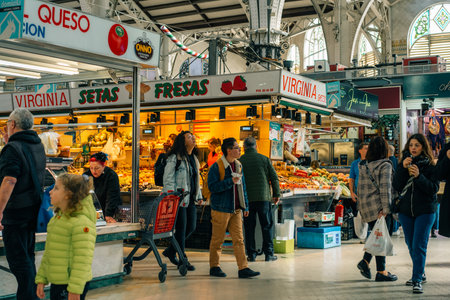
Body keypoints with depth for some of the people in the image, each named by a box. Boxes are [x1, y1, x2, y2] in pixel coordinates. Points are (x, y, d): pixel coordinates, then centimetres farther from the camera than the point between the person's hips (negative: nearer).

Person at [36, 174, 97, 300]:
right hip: (56, 282, 9)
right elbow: (48, 252, 17)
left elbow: (83, 259, -21)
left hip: (70, 286, -9)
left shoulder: (81, 222, -18)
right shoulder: (56, 218, 12)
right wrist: (41, 280, 16)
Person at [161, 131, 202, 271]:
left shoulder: (194, 158, 16)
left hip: (191, 199, 8)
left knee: (191, 227, 9)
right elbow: (168, 180, -12)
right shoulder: (174, 158, -9)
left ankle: (170, 251, 25)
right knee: (181, 228, -2)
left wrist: (199, 195, 19)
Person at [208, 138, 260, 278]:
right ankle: (214, 267, 17)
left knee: (239, 239, 3)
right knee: (217, 239, 4)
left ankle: (243, 268, 3)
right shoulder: (217, 167, -10)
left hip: (236, 210, 6)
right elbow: (212, 186, -17)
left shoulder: (238, 166, 12)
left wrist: (245, 206, 17)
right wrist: (230, 181, -24)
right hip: (221, 209, -6)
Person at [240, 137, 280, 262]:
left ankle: (251, 254, 8)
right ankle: (269, 254, 6)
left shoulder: (240, 161, 0)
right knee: (267, 225, 7)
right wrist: (276, 194, 10)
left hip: (247, 198, 0)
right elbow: (274, 177, 2)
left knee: (249, 227, 7)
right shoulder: (264, 159, 2)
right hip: (263, 197, 0)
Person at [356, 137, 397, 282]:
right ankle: (381, 272, 5)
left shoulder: (363, 166, 10)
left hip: (365, 205, 7)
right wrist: (385, 208, -17)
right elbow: (385, 188, -16)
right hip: (377, 206, -6)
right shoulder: (385, 165, -10)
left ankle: (365, 261, 4)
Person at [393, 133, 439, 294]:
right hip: (406, 210, 4)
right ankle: (420, 273, 30)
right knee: (411, 245, 13)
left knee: (419, 246, -10)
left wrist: (419, 176, -23)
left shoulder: (430, 166, -4)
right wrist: (403, 168, -14)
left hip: (425, 210, -4)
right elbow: (397, 186, -3)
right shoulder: (403, 163, 6)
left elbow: (434, 188, -11)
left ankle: (417, 280, -6)